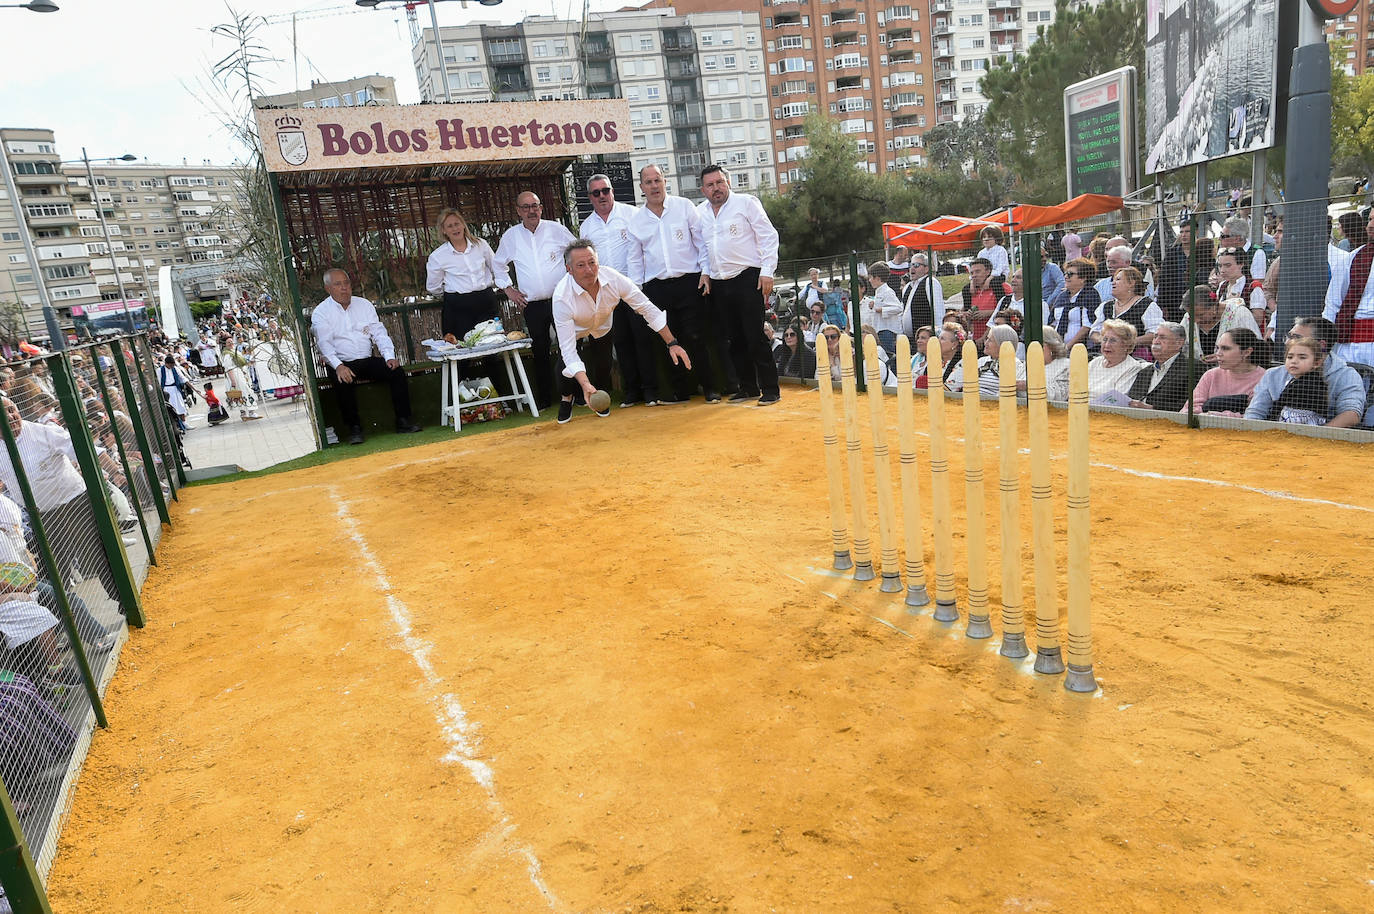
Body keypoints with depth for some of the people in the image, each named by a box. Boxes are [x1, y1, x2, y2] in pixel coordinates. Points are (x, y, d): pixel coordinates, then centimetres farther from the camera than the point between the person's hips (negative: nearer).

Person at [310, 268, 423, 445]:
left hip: (368, 360, 3)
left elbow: (379, 332, 9)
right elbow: (324, 343, -10)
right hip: (341, 364, -3)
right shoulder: (321, 312, 2)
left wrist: (389, 357, -8)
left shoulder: (364, 304, 14)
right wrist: (338, 366, -28)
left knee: (397, 371, -21)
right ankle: (354, 428, -21)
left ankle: (403, 421, -17)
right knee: (343, 381, -35)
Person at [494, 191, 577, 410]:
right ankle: (544, 399, 16)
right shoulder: (511, 236, 7)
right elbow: (499, 265, 22)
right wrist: (508, 288, 12)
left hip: (561, 299, -1)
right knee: (539, 353, 6)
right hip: (532, 305, 2)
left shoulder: (556, 229, 1)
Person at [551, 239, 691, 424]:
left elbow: (647, 308, -21)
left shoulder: (613, 279, -32)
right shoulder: (561, 297, -39)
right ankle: (566, 398, 14)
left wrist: (672, 343, -26)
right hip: (575, 333, -2)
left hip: (602, 329, 2)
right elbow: (568, 349, -41)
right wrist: (585, 385, -54)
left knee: (603, 367, -9)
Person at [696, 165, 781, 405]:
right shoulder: (699, 212, 14)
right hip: (718, 284, 5)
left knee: (755, 337, -9)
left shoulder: (747, 203, 1)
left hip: (747, 278, -5)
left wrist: (767, 271, -10)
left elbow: (768, 236, -2)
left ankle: (770, 389, -2)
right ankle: (748, 386, 19)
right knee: (735, 339, 9)